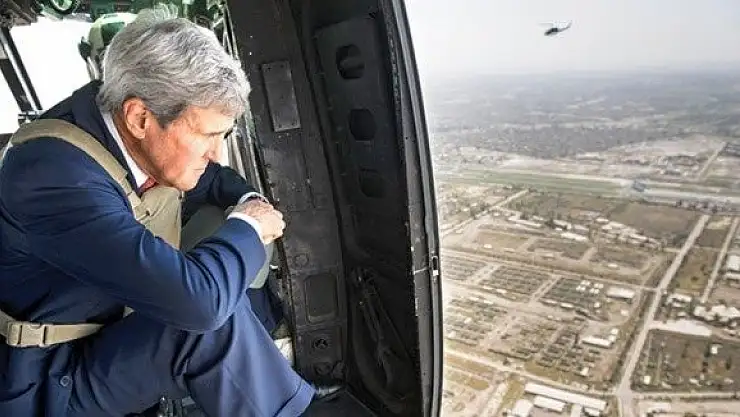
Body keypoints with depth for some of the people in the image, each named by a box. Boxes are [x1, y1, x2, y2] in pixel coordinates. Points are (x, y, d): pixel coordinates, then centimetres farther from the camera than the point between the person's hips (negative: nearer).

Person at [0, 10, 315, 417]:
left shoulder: (138, 140, -10)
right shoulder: (56, 173, -33)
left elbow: (208, 177, 15)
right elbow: (195, 299, -40)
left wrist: (248, 200, -5)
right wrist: (247, 227, -23)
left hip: (114, 322, 8)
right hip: (44, 384, -8)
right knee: (215, 320, -27)